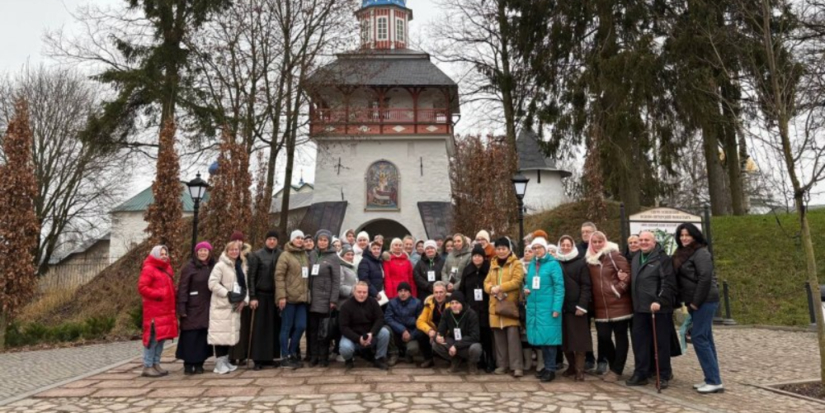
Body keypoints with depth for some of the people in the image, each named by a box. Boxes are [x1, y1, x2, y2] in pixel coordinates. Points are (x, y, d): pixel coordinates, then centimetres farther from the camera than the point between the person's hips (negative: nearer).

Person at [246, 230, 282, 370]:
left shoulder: (281, 255, 6)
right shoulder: (257, 255, 1)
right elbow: (251, 277, -2)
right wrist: (252, 297, -8)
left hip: (275, 295, 2)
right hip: (261, 295, -2)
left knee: (274, 326, 4)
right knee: (260, 327, 0)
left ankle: (270, 357, 13)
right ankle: (258, 359, 5)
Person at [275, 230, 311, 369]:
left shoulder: (305, 256, 16)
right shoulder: (285, 255, -5)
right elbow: (279, 276, -11)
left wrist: (307, 292, 13)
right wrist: (281, 296, -18)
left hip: (302, 297, 6)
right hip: (289, 297, -6)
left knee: (301, 326, 4)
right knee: (287, 327, 1)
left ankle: (292, 353, 20)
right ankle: (284, 358, 10)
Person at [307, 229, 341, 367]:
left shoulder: (333, 257, -2)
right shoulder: (312, 255, 9)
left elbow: (336, 280, -5)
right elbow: (308, 275, 9)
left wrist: (334, 299, -10)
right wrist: (307, 293, 1)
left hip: (325, 297, -3)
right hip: (312, 297, 3)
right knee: (312, 327, 6)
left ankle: (323, 356, 9)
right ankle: (313, 356, 14)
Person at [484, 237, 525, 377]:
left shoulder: (516, 263, 0)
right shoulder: (493, 265, 17)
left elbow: (517, 281, -13)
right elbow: (487, 282, 11)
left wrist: (500, 287, -19)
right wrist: (491, 288, -12)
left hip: (511, 305, -5)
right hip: (495, 305, 5)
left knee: (513, 335, -9)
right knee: (499, 336, 8)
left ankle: (516, 366, -4)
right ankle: (502, 364, 17)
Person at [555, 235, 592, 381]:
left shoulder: (581, 263, 0)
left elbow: (586, 286, -6)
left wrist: (582, 305, -15)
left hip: (576, 306, -4)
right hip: (561, 306, 4)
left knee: (579, 338, -1)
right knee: (565, 339, 7)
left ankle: (579, 370, 5)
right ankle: (571, 366, 21)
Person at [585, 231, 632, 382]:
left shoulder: (614, 255, -6)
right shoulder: (589, 260, 10)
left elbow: (627, 273, -11)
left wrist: (619, 289, -15)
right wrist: (592, 301, 7)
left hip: (619, 304, -5)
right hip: (601, 307, 5)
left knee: (620, 337, 4)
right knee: (603, 337, 3)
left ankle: (616, 370, 12)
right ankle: (613, 365, 25)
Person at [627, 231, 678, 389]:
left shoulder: (663, 258, -8)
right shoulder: (636, 258, 17)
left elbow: (668, 283, -15)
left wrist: (659, 301, -23)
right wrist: (635, 302, 13)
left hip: (659, 308, -7)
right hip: (640, 308, 7)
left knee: (661, 342, 2)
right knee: (640, 341, 8)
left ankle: (664, 375, 13)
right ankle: (641, 374, 17)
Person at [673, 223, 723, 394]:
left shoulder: (701, 253, -12)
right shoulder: (682, 254, 14)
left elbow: (705, 278, -20)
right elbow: (680, 279, 18)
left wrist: (696, 302, -17)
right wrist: (685, 300, 10)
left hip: (705, 301, -9)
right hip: (695, 302, 9)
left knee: (699, 338, -9)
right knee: (705, 339, 11)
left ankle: (715, 381, -4)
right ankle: (711, 379, 17)